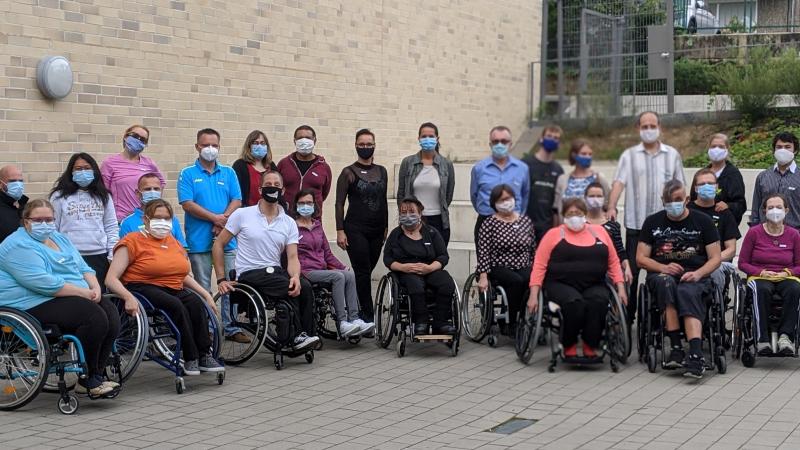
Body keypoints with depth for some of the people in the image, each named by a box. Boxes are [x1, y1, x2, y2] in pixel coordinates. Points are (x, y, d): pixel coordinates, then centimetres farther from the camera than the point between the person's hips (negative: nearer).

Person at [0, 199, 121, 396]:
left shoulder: (59, 239, 19)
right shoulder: (18, 245, -10)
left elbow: (83, 268, 18)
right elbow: (43, 283, -22)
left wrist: (95, 287, -5)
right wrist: (83, 293, -20)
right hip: (35, 304, -9)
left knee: (111, 312, -13)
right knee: (94, 316, -27)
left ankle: (96, 375, -9)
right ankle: (87, 380, -16)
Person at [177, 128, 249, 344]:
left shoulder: (228, 173, 13)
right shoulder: (188, 174, 3)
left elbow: (237, 200, 5)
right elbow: (187, 204, -7)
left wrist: (223, 221, -12)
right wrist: (215, 218, -13)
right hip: (199, 240, -2)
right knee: (203, 287, 2)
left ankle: (231, 328, 6)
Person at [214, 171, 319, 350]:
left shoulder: (289, 223, 9)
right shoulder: (242, 215, 2)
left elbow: (292, 257, 0)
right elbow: (219, 245, 5)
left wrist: (295, 276, -24)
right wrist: (221, 279, -3)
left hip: (276, 271, 4)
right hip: (249, 274, -3)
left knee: (304, 288, -27)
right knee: (289, 288, -30)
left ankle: (304, 336, -16)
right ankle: (296, 336, -17)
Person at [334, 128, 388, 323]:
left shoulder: (382, 171, 12)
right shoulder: (349, 172, -2)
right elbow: (339, 203, -3)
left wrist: (386, 227, 15)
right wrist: (340, 231, -10)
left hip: (377, 230, 5)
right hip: (356, 229, -4)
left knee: (365, 272, 7)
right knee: (363, 272, -7)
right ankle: (368, 317, -5)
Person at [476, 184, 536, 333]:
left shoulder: (526, 220, 13)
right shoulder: (489, 224, 1)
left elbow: (533, 249, 17)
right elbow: (483, 252, -6)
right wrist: (483, 277, -15)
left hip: (524, 268, 3)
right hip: (499, 269, -3)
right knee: (516, 281, -34)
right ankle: (512, 324, -22)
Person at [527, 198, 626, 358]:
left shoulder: (599, 231, 16)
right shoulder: (554, 234, 10)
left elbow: (613, 262, 16)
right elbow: (539, 266, 4)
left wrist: (621, 289, 4)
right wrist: (534, 295, -6)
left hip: (594, 285, 2)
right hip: (561, 285, -2)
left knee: (599, 301, -32)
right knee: (574, 302, -34)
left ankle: (590, 347, -16)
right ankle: (569, 346, -12)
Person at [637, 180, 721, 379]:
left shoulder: (702, 221, 11)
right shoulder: (652, 222, 15)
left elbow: (715, 258, 7)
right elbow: (641, 258, 10)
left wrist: (698, 273, -12)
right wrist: (663, 268, -8)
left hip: (695, 276, -1)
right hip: (661, 275, 1)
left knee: (687, 292, -37)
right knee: (666, 282, -37)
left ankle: (696, 355, -51)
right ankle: (676, 347, -37)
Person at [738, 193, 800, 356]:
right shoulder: (754, 232, 2)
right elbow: (742, 263, 3)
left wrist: (787, 273, -11)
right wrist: (762, 272, -12)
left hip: (786, 277, 1)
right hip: (759, 277, -1)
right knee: (762, 289, -38)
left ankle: (785, 335, -29)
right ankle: (762, 339, -34)